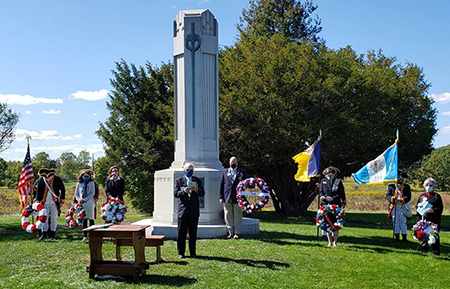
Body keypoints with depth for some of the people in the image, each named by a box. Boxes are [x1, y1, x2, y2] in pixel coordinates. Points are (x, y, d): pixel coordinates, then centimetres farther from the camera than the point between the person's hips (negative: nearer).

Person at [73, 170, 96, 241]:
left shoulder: (91, 183, 7)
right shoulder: (79, 184, 15)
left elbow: (92, 193, -1)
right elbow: (76, 194, 14)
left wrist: (85, 199, -12)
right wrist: (79, 199, -6)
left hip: (89, 202, -3)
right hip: (81, 203, 3)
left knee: (91, 219, -4)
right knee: (84, 219, 4)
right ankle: (85, 235, 9)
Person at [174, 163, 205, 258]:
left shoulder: (197, 180, 10)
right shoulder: (179, 180, 6)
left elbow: (202, 193, 3)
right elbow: (175, 194, -3)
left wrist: (197, 190, -19)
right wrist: (183, 191, -22)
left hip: (194, 211, 1)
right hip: (183, 210, -1)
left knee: (193, 234, 6)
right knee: (181, 233, 2)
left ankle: (192, 252, 14)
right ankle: (181, 253, 12)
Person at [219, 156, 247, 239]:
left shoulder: (242, 172, 8)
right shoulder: (225, 172, 12)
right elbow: (221, 185, 9)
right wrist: (221, 197, 2)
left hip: (237, 197, -2)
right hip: (227, 198, 2)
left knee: (237, 216, 0)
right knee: (228, 216, 4)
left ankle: (237, 233, 6)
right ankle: (230, 232, 13)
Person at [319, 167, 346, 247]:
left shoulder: (338, 181, 6)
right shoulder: (323, 181, 13)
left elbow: (342, 193, 1)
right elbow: (320, 191, 12)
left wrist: (333, 198, -13)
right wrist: (322, 196, -11)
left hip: (336, 205, -2)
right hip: (325, 204, 2)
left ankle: (335, 242, 4)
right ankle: (329, 241, 11)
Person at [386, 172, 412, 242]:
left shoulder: (406, 187, 6)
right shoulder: (391, 186, 10)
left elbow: (408, 197, -5)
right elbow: (387, 195, 2)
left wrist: (402, 200, -23)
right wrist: (392, 199, -19)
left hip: (402, 207, -1)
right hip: (394, 207, 2)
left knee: (403, 222, -1)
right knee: (395, 222, 4)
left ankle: (404, 237, 5)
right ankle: (397, 237, 11)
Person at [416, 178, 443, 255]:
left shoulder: (437, 196, 5)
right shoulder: (422, 196, 16)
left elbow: (440, 208, -1)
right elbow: (416, 207, 18)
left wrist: (433, 210, -19)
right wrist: (418, 205, -5)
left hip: (433, 220, -3)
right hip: (422, 219, 3)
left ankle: (436, 251, 5)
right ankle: (423, 249, 17)